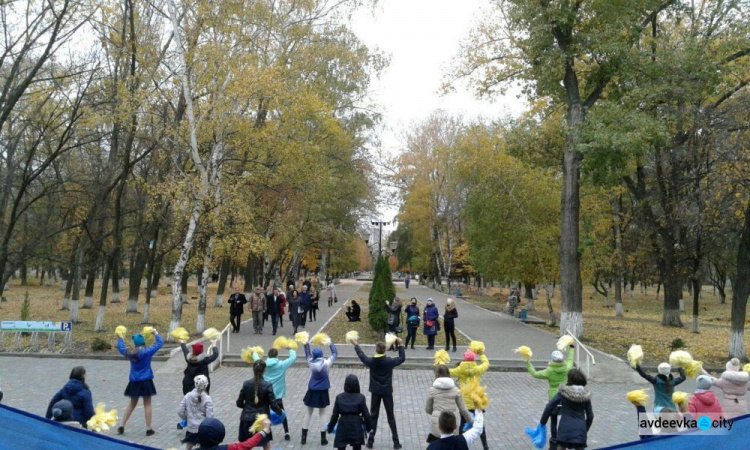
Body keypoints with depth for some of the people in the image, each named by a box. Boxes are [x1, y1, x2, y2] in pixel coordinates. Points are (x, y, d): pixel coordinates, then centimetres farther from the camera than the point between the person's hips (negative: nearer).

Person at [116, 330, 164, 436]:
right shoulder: (147, 351, -13)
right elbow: (160, 343, -6)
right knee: (147, 404, 3)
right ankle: (148, 429, 6)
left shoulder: (129, 352, -3)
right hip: (146, 381, -4)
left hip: (134, 382, 4)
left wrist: (120, 338, 32)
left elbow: (120, 347, 18)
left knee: (132, 404, 19)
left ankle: (121, 426, 17)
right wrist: (156, 334, 8)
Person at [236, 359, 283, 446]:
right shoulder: (267, 386, -13)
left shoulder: (246, 384, -4)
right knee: (266, 444, 19)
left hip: (246, 419, 2)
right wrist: (280, 412, 9)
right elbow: (273, 405, -11)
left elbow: (239, 403, 3)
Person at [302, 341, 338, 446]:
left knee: (308, 413, 14)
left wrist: (306, 344, 19)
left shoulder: (311, 363, -9)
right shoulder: (326, 363, -14)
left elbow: (307, 354, 10)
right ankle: (323, 439, 12)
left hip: (312, 391, 2)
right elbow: (335, 354, -1)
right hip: (322, 392, -2)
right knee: (322, 414, 9)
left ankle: (304, 437, 18)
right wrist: (331, 343, 9)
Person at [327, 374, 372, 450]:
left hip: (343, 428, 1)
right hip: (357, 428, -1)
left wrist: (330, 427, 12)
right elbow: (366, 415, -7)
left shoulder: (339, 397, -5)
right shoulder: (360, 398, -9)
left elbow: (335, 415, -1)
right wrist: (369, 427, 9)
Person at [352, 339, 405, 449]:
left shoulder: (371, 361, -11)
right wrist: (401, 345, 10)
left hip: (375, 392, 1)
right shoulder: (389, 361, -15)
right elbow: (402, 358, 1)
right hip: (387, 392, -1)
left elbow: (361, 355, 9)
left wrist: (356, 345, 24)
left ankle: (370, 441, 12)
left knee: (373, 416, 10)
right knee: (390, 416, 8)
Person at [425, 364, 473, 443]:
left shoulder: (432, 390, 0)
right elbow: (463, 408, 8)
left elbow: (427, 409, 8)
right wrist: (471, 421, 23)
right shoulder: (455, 390, 3)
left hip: (437, 426, -1)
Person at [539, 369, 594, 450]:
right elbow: (590, 416, 10)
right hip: (580, 429, 2)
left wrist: (542, 422, 5)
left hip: (565, 428, -2)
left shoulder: (563, 392, -3)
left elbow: (549, 407, -6)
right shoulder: (585, 396, 4)